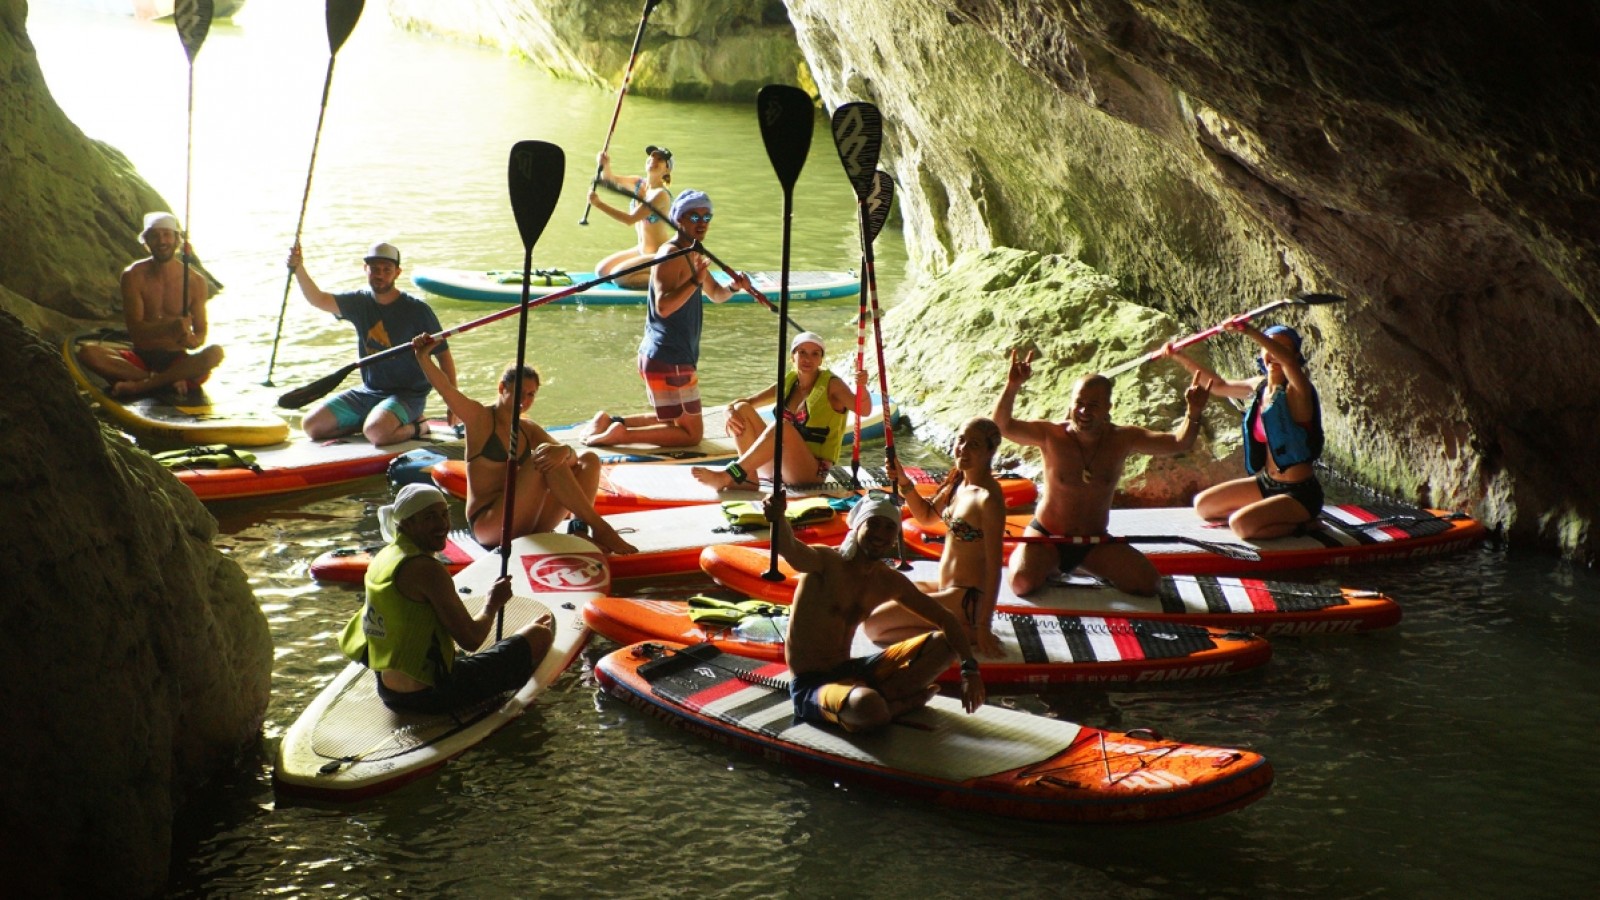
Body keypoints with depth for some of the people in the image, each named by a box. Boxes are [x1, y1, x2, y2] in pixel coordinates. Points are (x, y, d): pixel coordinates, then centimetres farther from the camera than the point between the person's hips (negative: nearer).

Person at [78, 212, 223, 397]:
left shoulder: (195, 281, -1)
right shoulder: (133, 276, -3)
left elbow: (201, 332, 2)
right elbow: (135, 330, -10)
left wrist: (192, 340, -24)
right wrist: (171, 327, -30)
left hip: (177, 361, 0)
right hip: (141, 359, 0)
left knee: (215, 353, -32)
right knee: (88, 353, -26)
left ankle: (138, 385, -29)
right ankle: (167, 380, -26)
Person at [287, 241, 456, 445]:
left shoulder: (417, 311, -12)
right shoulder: (359, 302, 4)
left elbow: (444, 356, -9)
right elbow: (318, 299, -9)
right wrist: (298, 268, -27)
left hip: (407, 395, -6)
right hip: (367, 392, 6)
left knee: (376, 432, -35)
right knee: (311, 425, -1)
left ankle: (417, 426, -5)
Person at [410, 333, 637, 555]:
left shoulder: (529, 430, 15)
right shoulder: (480, 418, 0)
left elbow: (571, 455, 1)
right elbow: (446, 389, -17)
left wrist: (564, 451, -23)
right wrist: (423, 358, -33)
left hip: (527, 525, 7)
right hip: (487, 525, -7)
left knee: (589, 461, -3)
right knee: (543, 458, -25)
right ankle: (599, 527, -24)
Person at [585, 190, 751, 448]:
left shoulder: (692, 255, 15)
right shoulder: (671, 255, -16)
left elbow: (715, 294, 25)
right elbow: (663, 306, -28)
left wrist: (734, 287, 4)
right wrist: (696, 281, -36)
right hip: (669, 360, -10)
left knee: (675, 420, 24)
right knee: (691, 433, -5)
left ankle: (611, 422, 17)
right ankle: (621, 434, -10)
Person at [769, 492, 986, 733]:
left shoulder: (891, 582, 5)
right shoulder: (826, 562, -16)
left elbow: (947, 620, 10)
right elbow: (790, 549, -40)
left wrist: (969, 668, -5)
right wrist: (778, 519, -62)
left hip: (849, 671, 8)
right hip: (811, 685, -8)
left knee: (944, 643, 3)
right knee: (868, 706, -41)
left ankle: (882, 697, -12)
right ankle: (902, 703, -6)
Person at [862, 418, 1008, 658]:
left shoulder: (988, 498, -22)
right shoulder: (958, 481, 3)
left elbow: (994, 566, -22)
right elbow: (927, 516, 19)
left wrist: (984, 626, -21)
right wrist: (905, 483, 1)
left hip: (967, 599, -10)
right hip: (945, 588, 10)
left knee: (874, 625, -13)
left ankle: (965, 633, -8)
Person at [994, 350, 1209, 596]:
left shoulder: (1123, 439, -8)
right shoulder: (1051, 435, -14)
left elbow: (1178, 443, -7)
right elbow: (1002, 426, -23)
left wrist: (1193, 414, -27)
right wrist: (1012, 386, -38)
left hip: (1095, 541, 2)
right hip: (1046, 536, -2)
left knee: (1147, 582, -15)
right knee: (1022, 582, -30)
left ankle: (1092, 566, 14)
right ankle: (1046, 563, 8)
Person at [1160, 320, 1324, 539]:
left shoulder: (1296, 392, -19)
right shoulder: (1260, 385, 4)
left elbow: (1288, 360, -41)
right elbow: (1220, 386, 18)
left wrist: (1249, 330, -51)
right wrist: (1179, 357, 14)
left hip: (1299, 492, -9)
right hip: (1267, 482, 9)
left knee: (1241, 524, -29)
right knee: (1202, 505, 11)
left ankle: (1299, 524, -3)